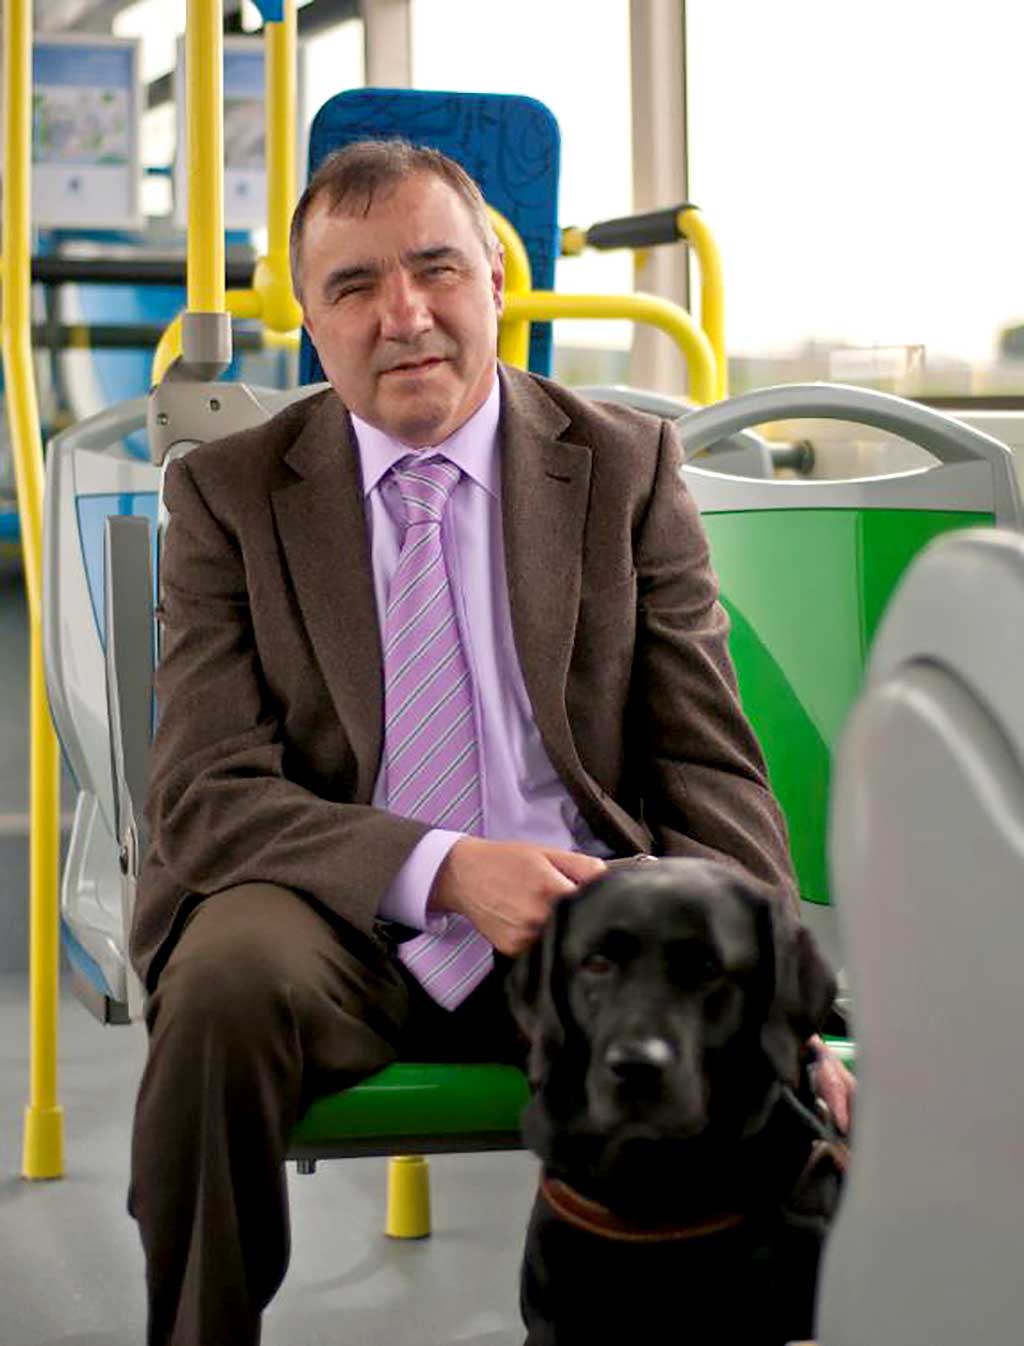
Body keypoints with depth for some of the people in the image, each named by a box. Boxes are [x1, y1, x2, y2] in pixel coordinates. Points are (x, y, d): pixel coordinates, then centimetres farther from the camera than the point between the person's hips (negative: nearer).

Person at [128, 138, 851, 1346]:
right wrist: (445, 869, -21)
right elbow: (207, 794, -5)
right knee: (231, 974, -33)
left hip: (582, 905, 1)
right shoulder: (226, 495, 4)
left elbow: (710, 773, 3)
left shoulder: (628, 467, 7)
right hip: (343, 925, 0)